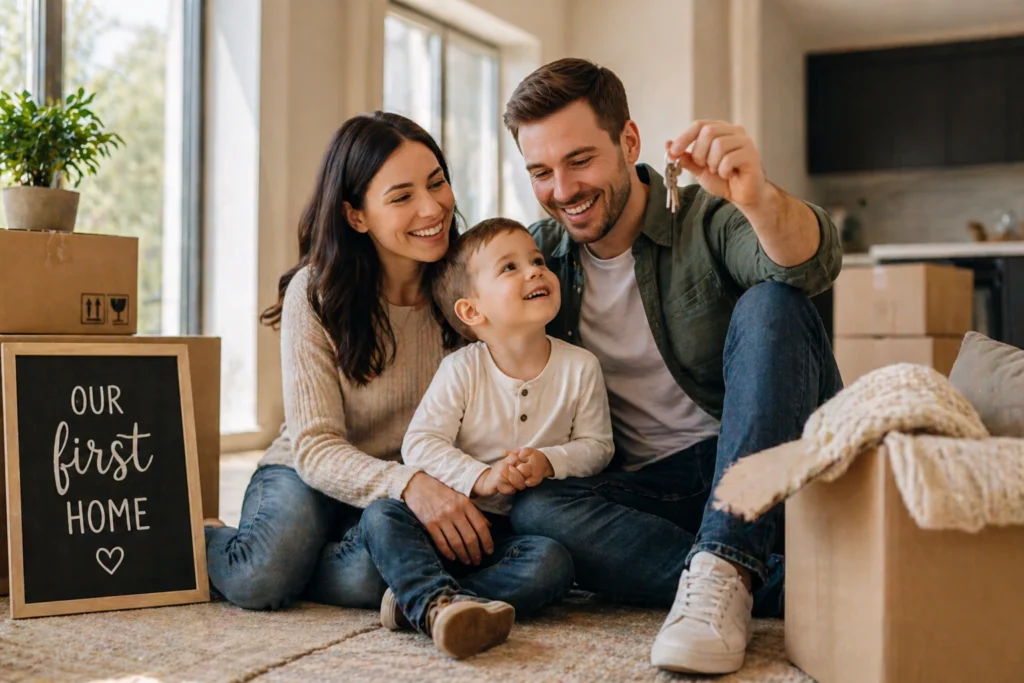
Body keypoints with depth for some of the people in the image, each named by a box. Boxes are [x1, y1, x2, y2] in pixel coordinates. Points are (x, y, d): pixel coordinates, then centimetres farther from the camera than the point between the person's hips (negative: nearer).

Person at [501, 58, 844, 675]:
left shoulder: (706, 218, -7)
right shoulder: (538, 254, 5)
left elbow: (814, 265, -28)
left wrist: (759, 200, -51)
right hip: (648, 488, 3)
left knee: (771, 304, -27)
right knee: (535, 509, -27)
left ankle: (722, 568, -37)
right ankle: (798, 589, -32)